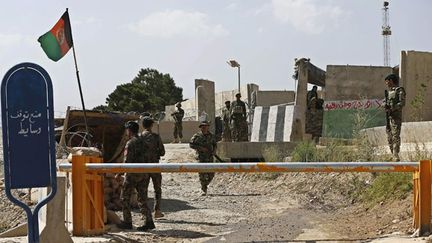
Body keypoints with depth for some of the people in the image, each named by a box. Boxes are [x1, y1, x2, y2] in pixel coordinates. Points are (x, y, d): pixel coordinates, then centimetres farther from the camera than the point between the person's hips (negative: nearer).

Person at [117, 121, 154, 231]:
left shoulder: (130, 143, -13)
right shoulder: (142, 142, 10)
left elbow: (127, 161, -18)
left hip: (132, 174, -7)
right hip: (143, 174, 7)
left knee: (125, 198, 5)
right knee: (142, 199, 9)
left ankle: (127, 222, 7)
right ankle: (149, 221, 2)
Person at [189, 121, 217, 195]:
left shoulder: (211, 136, 8)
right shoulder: (197, 136, -4)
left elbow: (214, 144, 21)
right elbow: (191, 144, -7)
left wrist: (213, 151, 1)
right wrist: (200, 148, -17)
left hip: (210, 158, 3)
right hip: (201, 158, -3)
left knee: (211, 174, 1)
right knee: (202, 175, -6)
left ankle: (205, 185, 27)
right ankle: (204, 190, 5)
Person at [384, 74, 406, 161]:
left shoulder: (399, 90, -5)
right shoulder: (388, 91, 18)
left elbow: (402, 103, -13)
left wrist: (392, 108, -21)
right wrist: (385, 105, -3)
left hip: (396, 115, -8)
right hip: (388, 116, 8)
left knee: (395, 135, -13)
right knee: (389, 136, 8)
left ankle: (396, 156, -15)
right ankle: (393, 154, 14)